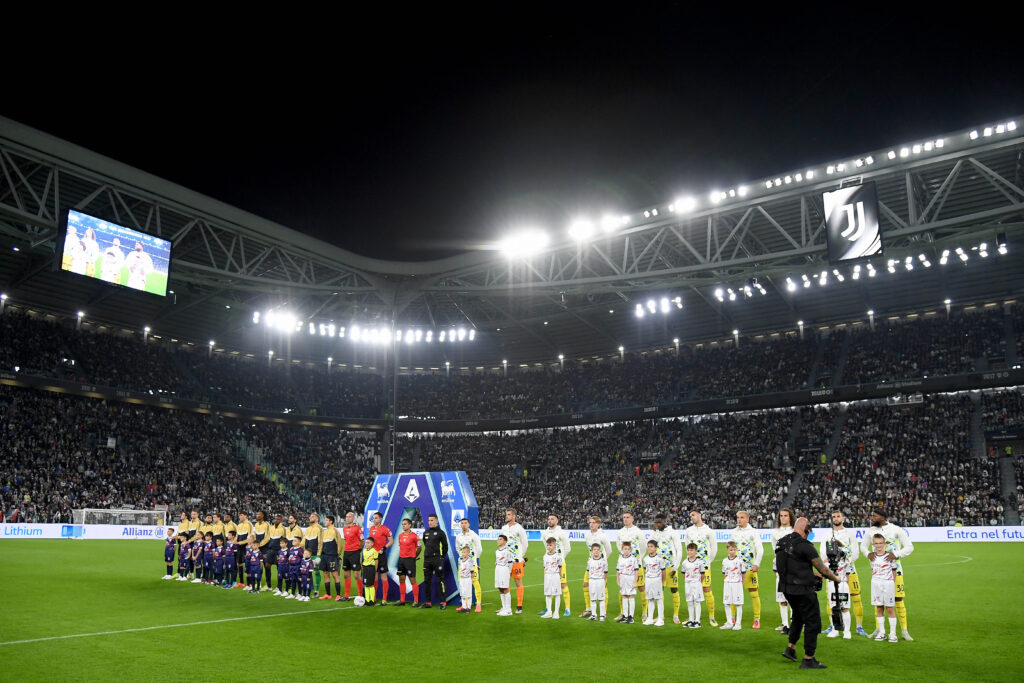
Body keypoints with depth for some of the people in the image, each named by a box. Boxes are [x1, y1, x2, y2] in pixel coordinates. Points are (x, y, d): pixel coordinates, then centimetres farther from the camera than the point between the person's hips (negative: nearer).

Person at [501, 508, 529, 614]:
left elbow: (525, 543, -2)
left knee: (518, 582, -1)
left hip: (516, 560, -6)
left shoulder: (519, 528, -8)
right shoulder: (504, 528, 11)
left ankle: (519, 606, 5)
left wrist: (521, 557, 4)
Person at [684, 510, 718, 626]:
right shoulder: (688, 531, 10)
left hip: (704, 565, -3)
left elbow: (714, 548, 5)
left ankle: (711, 617, 2)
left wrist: (708, 561, 6)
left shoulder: (708, 531, 0)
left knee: (707, 590, -7)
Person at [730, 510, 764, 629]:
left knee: (754, 593, -3)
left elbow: (760, 549, -6)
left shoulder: (753, 532, -2)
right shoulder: (734, 532, 11)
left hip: (750, 567, -4)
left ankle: (757, 620, 5)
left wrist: (756, 564, -14)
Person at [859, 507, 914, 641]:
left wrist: (896, 554, -21)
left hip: (894, 569, -3)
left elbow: (909, 547, -6)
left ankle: (904, 631, 8)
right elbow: (863, 546, 16)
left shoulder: (896, 530, -7)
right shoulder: (871, 531, 4)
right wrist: (868, 554, -6)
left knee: (899, 600, -3)